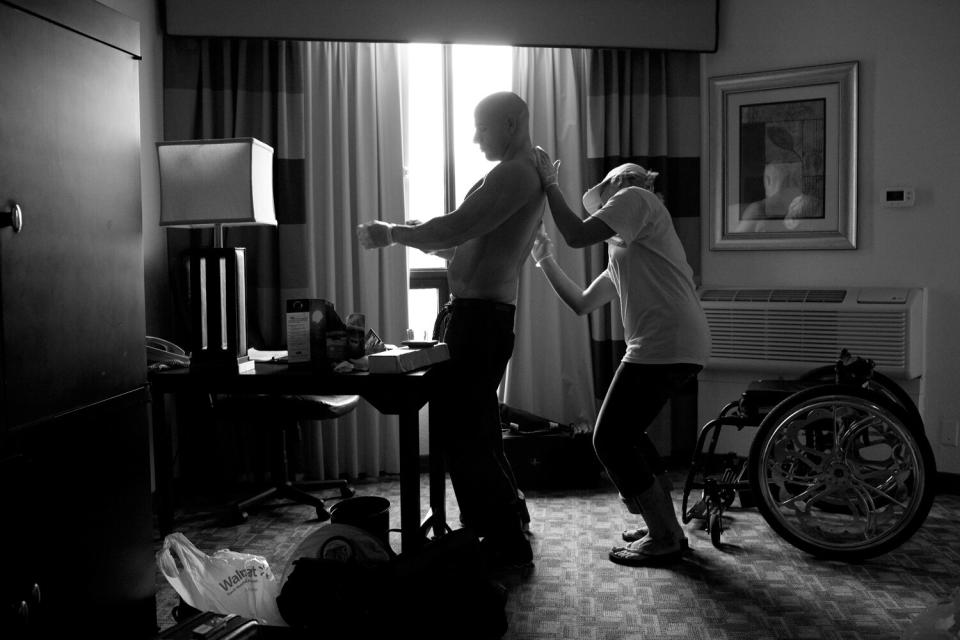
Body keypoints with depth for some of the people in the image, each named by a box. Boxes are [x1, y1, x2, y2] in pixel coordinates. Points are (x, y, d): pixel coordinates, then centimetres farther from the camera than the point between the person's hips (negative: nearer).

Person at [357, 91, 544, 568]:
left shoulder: (515, 174, -12)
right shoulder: (520, 175, 21)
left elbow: (457, 228, -21)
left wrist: (393, 233, -8)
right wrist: (411, 236, 14)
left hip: (479, 315, -11)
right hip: (486, 313, 11)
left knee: (460, 429, -7)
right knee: (475, 426, 19)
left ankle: (505, 544, 1)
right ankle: (506, 517, 32)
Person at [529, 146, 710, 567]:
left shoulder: (634, 196, 2)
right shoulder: (621, 253, 28)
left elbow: (578, 235, -13)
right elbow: (581, 303, 26)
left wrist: (549, 184, -2)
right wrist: (544, 259, 25)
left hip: (665, 343, -10)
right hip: (677, 347, 10)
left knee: (610, 441, -3)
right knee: (626, 434, 21)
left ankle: (664, 539, 6)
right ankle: (666, 527, 28)